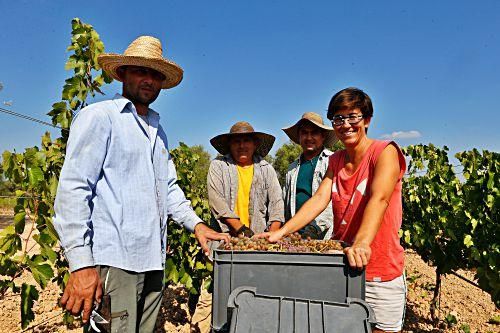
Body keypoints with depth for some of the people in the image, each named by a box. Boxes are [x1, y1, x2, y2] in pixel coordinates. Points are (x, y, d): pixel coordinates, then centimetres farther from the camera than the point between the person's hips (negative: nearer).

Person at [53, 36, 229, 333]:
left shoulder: (157, 129, 19)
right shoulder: (99, 116, -3)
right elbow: (72, 190, -11)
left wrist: (196, 224, 7)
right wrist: (81, 263, -18)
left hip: (153, 259, 7)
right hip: (115, 260, -7)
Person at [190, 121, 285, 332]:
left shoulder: (266, 169, 11)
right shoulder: (218, 166, 3)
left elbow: (276, 205, 5)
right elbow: (217, 203, -8)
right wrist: (241, 229, -13)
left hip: (258, 242, 3)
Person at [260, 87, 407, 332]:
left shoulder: (385, 152, -10)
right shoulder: (335, 161, 8)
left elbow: (379, 199, -26)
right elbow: (320, 198, -4)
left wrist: (362, 243, -42)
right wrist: (281, 232, -16)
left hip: (381, 275, -5)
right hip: (341, 267, 5)